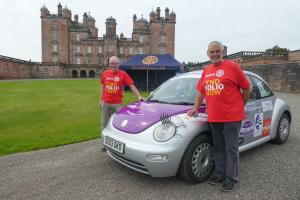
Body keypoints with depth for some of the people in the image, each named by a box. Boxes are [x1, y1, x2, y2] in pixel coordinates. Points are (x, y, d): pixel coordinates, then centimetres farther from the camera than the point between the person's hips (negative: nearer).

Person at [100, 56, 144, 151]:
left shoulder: (123, 74, -4)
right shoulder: (105, 73, 6)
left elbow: (132, 86, -7)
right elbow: (102, 87, 14)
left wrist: (138, 96, -17)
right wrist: (100, 100, 14)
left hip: (117, 104, -3)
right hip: (105, 104, 4)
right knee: (105, 124, 11)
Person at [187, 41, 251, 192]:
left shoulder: (232, 67, -5)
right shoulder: (206, 71, 12)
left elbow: (247, 89, -1)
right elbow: (200, 91, 19)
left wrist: (239, 106, 4)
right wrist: (196, 108, 16)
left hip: (232, 117, -5)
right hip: (213, 117, 6)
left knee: (231, 149, 5)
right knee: (218, 148, 16)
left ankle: (231, 178, 18)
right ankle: (219, 174, 30)